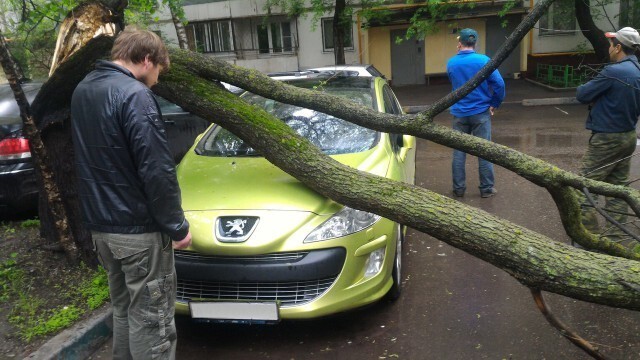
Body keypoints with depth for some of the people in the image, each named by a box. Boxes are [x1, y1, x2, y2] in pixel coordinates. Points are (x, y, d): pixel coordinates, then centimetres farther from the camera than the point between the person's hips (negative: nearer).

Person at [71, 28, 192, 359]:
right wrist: (177, 226, -14)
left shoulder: (82, 90, 10)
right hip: (138, 228, -9)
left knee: (123, 309, 21)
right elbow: (156, 170, -22)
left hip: (99, 224, 9)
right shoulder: (134, 95, -18)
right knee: (150, 318, 3)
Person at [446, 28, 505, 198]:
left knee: (459, 152, 10)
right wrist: (495, 103, 0)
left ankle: (458, 188, 15)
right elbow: (499, 83, -14)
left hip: (459, 113, 2)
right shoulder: (483, 60, -11)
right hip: (480, 112, -2)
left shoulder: (451, 63, 0)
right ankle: (486, 189, 13)